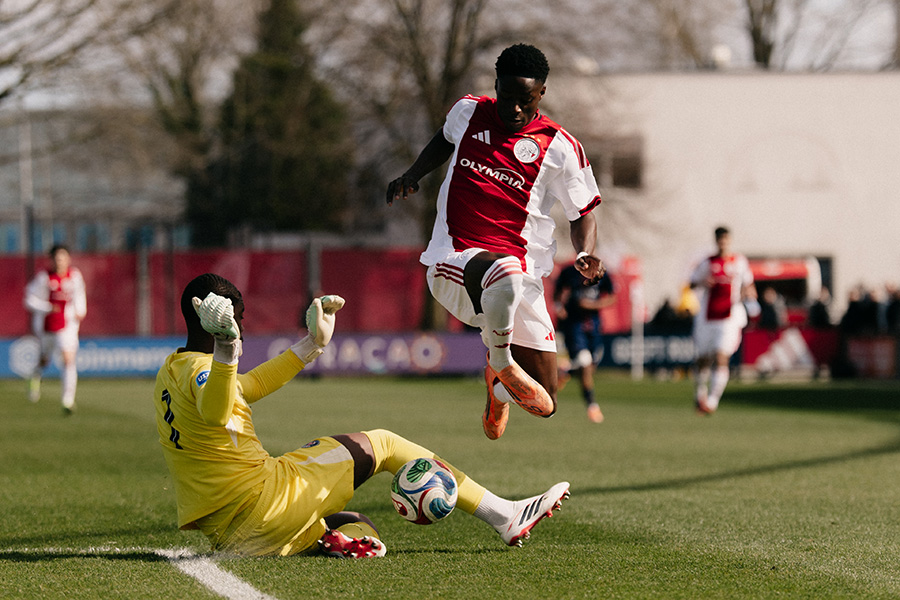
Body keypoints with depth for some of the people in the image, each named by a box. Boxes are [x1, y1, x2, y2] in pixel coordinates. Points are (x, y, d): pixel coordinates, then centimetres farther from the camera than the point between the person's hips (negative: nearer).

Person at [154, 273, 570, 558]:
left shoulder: (171, 373, 16)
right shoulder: (197, 368, -15)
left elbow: (250, 386, 30)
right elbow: (215, 413, -40)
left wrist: (312, 344, 33)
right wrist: (226, 349, -57)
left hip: (226, 537, 9)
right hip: (264, 500, -9)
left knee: (360, 527, 26)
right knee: (380, 445, 6)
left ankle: (332, 538, -11)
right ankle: (505, 516, 4)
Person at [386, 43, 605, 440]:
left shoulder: (560, 149, 0)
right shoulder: (468, 112, 8)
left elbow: (583, 213, 8)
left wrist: (586, 255, -11)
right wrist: (411, 177, 21)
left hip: (524, 276, 1)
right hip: (452, 263, -1)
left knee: (542, 405, 2)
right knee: (504, 273, -43)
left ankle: (498, 385, 40)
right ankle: (500, 359, -14)